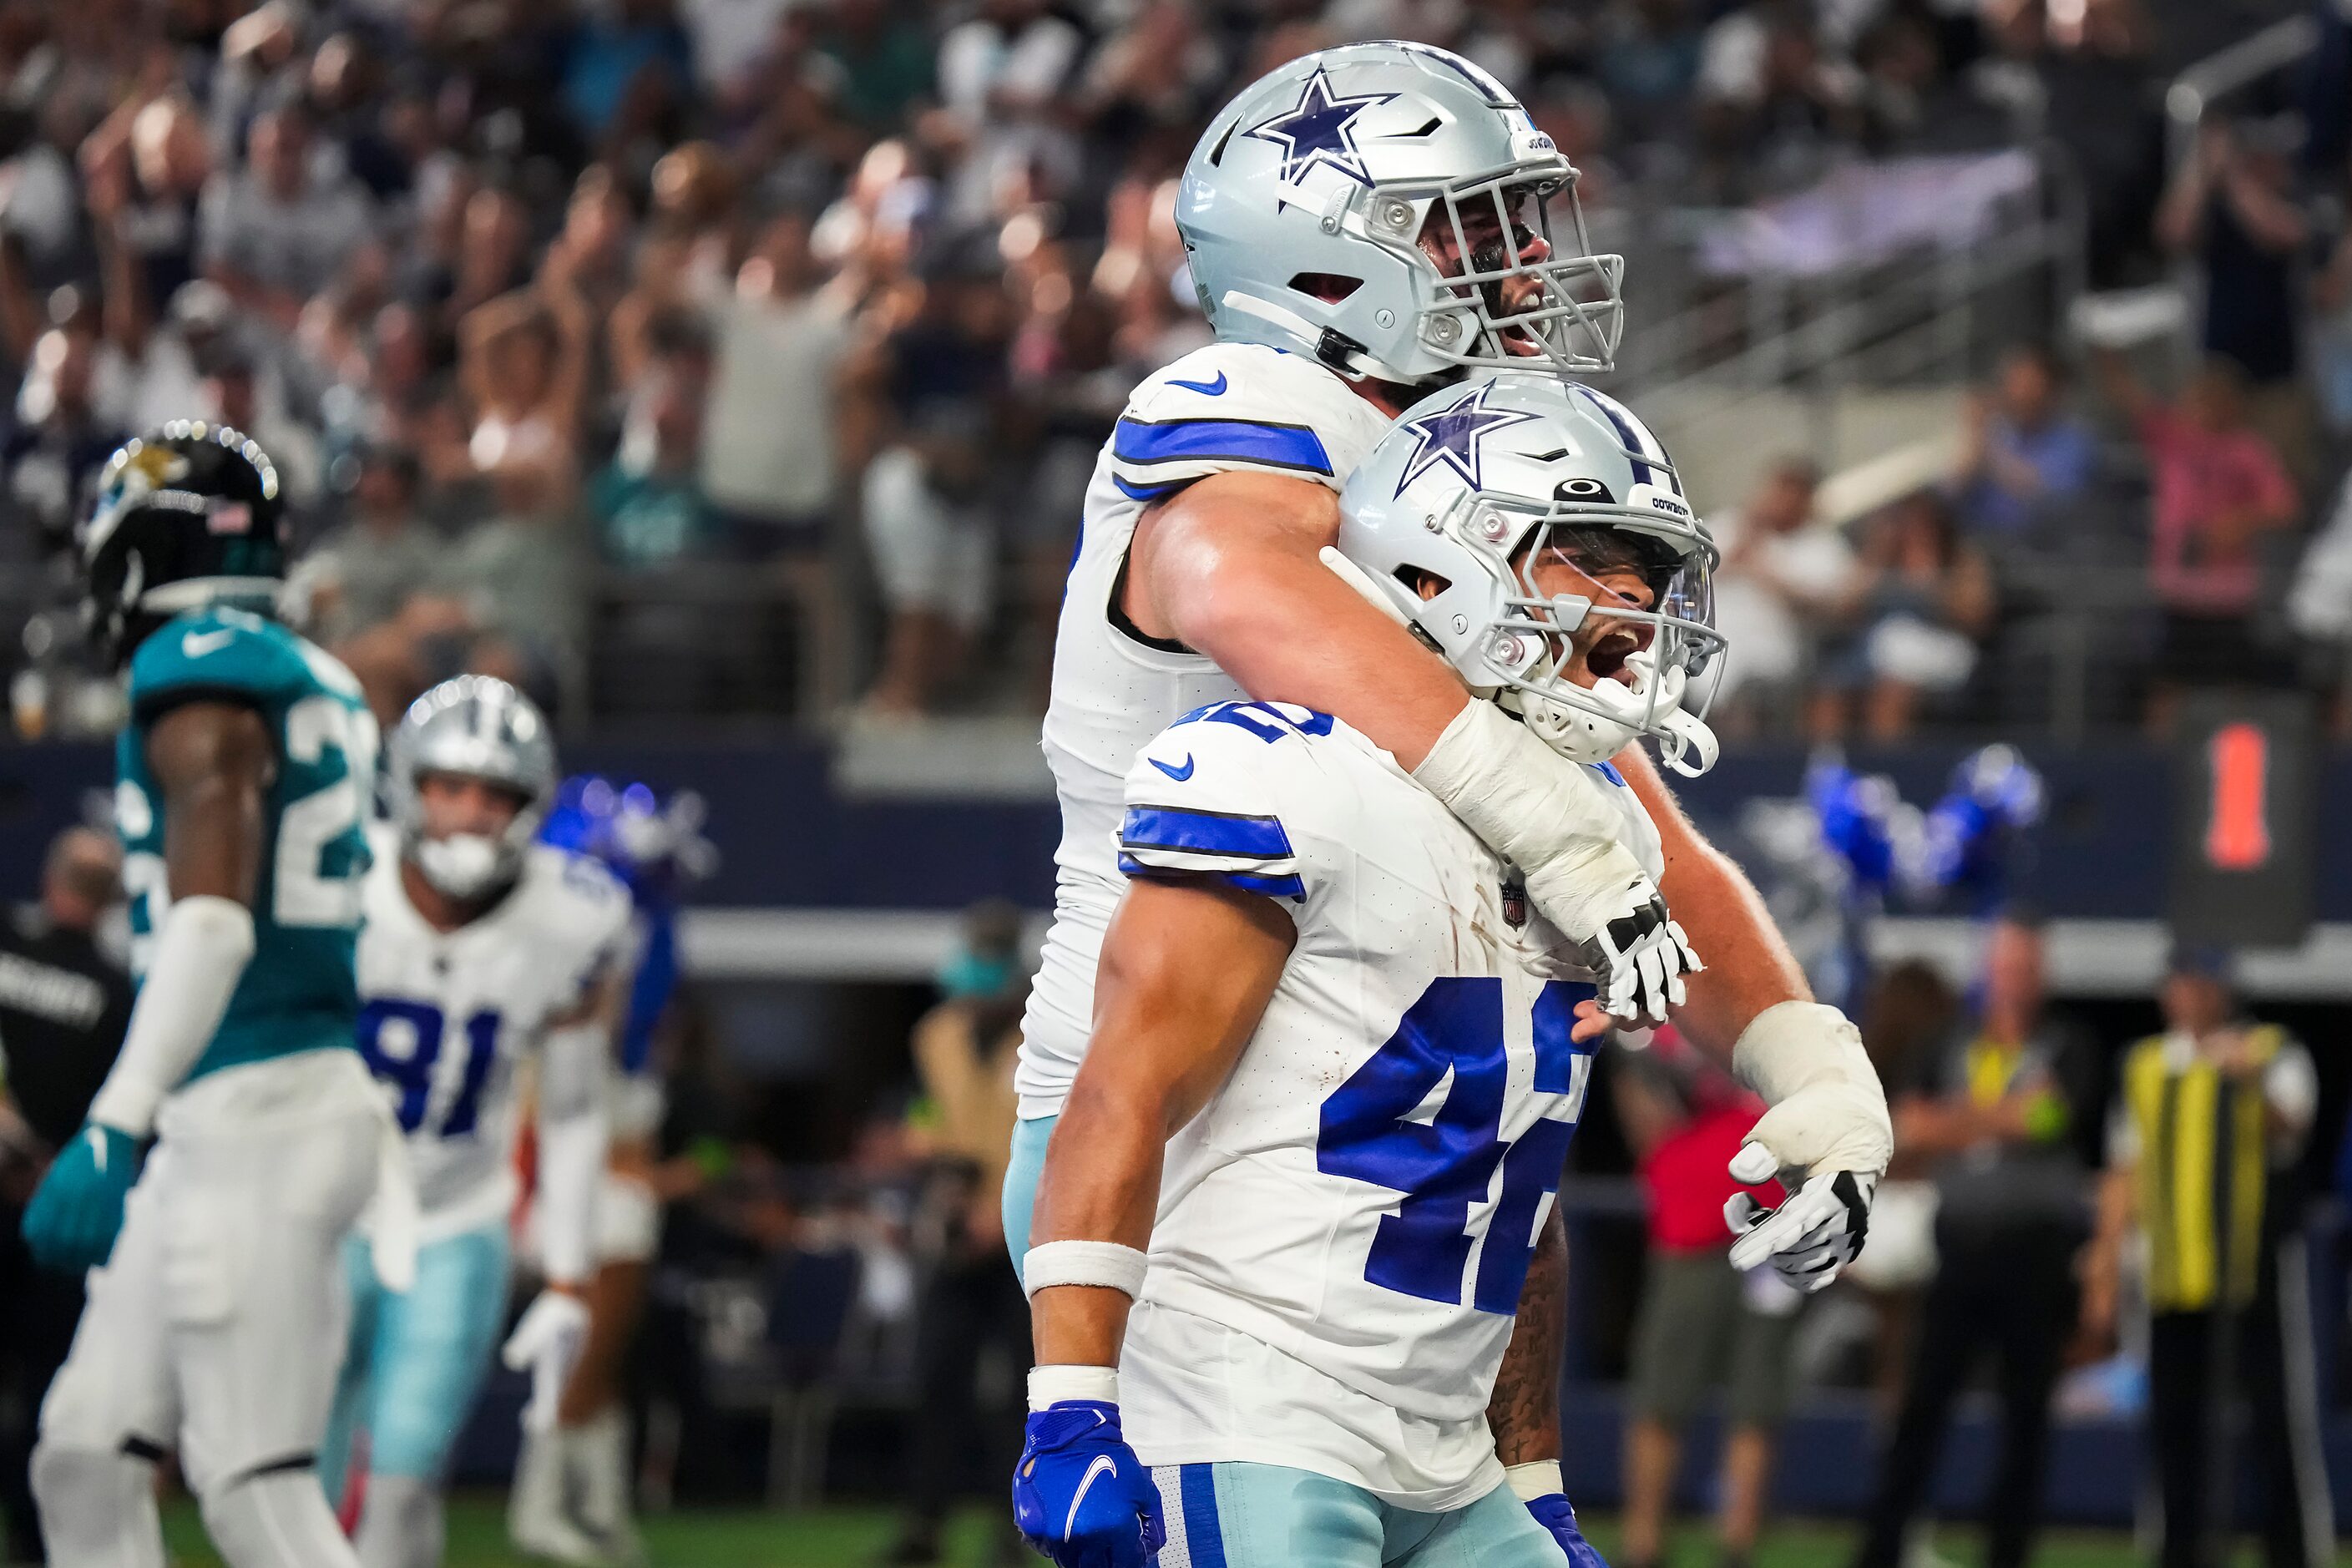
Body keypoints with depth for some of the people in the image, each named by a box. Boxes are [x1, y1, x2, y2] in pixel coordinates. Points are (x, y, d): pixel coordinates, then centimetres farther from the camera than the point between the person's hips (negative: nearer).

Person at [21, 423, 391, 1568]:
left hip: (253, 1121, -9)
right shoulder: (314, 689, 17)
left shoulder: (201, 674, -12)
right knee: (85, 1459, 10)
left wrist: (114, 1130, -24)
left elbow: (212, 922, -22)